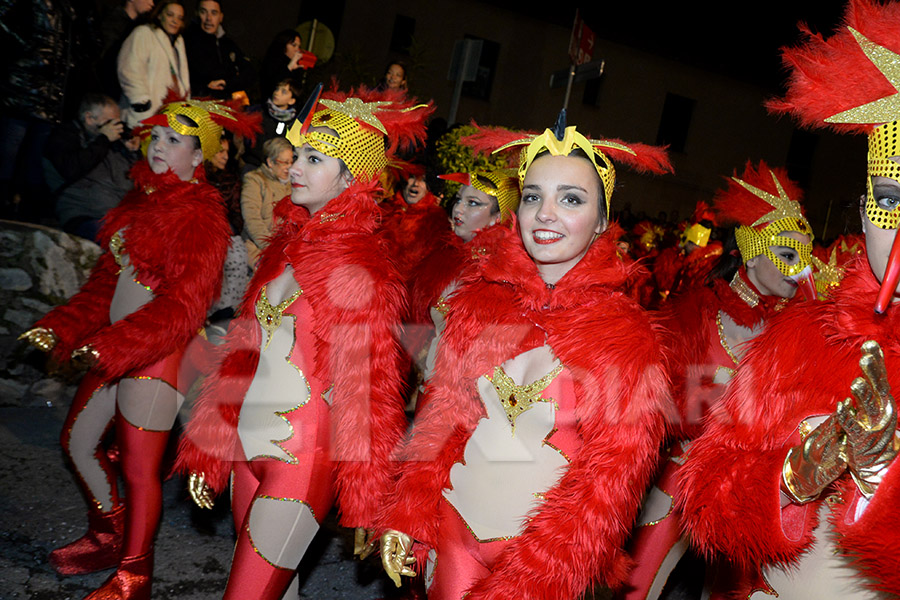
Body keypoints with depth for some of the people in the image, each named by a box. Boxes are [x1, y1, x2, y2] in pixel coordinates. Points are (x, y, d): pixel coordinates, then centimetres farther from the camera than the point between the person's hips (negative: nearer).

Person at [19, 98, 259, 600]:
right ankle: (109, 536, 42)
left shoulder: (200, 215, -15)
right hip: (112, 346, 9)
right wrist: (61, 327, 9)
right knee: (78, 441, 21)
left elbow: (184, 304, -22)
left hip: (159, 353, -9)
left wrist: (112, 346, -27)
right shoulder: (142, 199, 11)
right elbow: (110, 277, 16)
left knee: (139, 466, 0)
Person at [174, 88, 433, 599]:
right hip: (248, 443, 7)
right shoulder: (287, 245, 8)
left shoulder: (361, 269, -14)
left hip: (302, 458, -7)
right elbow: (244, 353, 12)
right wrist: (207, 449, 14)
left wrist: (366, 505, -8)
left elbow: (367, 393, -12)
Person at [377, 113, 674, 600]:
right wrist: (405, 520, -1)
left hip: (543, 543, -3)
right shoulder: (478, 303, -3)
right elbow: (441, 415, 4)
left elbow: (610, 477, -13)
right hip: (454, 523, 3)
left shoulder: (628, 339, -14)